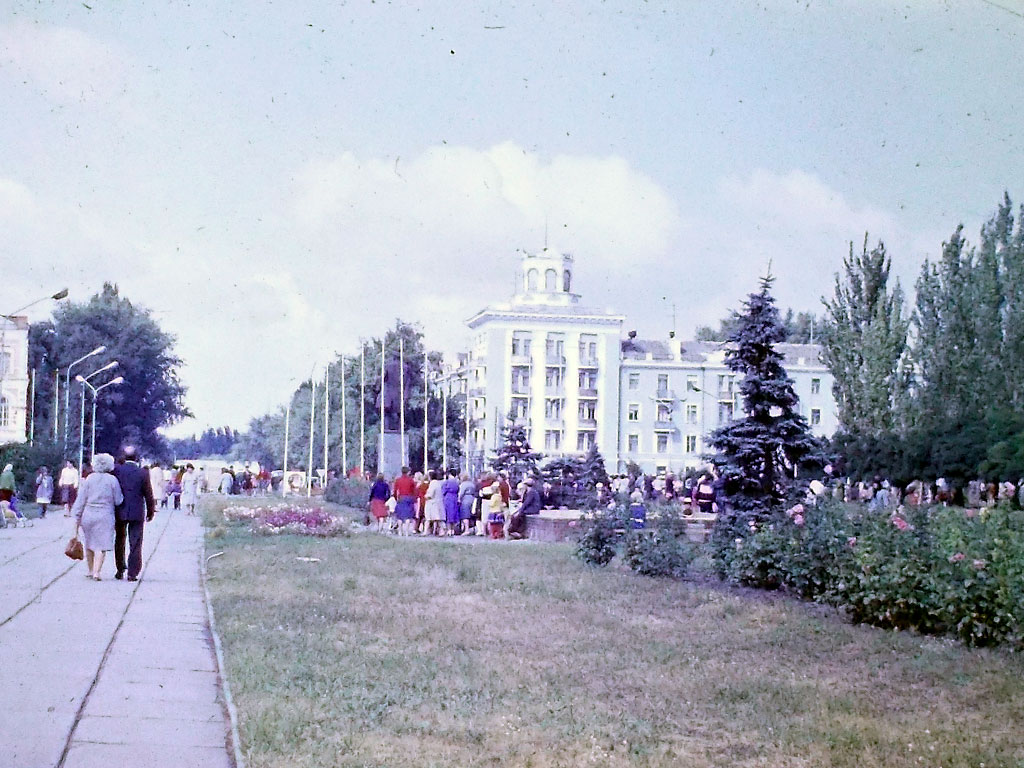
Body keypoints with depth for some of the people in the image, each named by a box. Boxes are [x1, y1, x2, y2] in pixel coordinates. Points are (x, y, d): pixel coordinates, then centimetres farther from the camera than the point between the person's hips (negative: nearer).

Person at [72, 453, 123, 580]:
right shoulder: (112, 480, -5)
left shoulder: (89, 479, 1)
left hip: (88, 516, 2)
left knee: (88, 545, 17)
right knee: (101, 546, -1)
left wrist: (77, 517, 6)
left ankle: (90, 571, 26)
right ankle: (96, 572, -12)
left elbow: (81, 500, 2)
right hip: (105, 516, -2)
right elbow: (118, 501, -3)